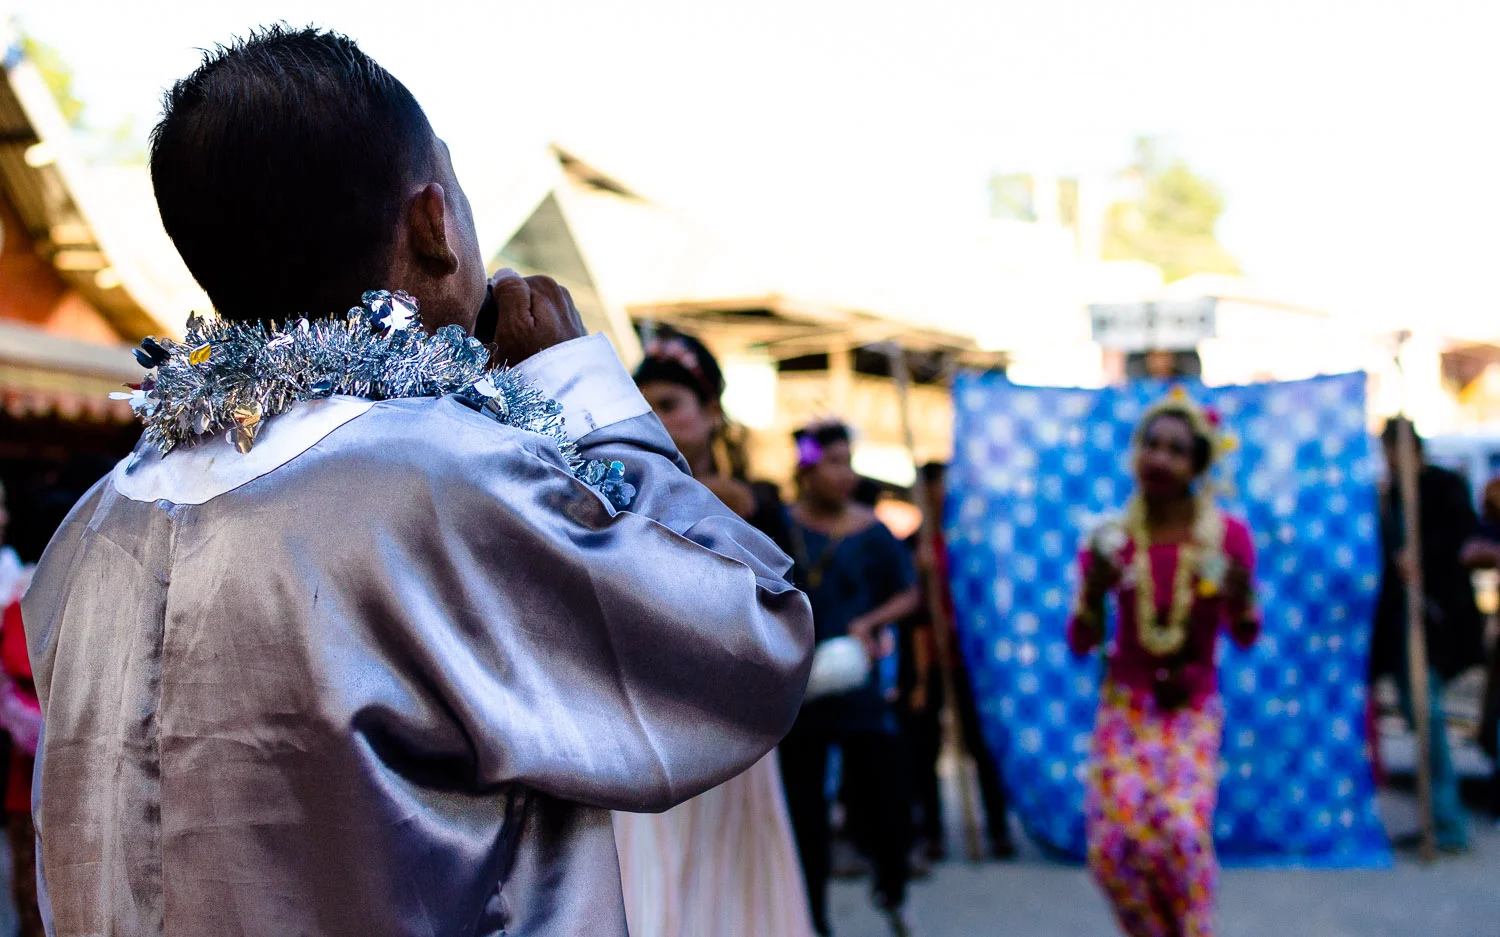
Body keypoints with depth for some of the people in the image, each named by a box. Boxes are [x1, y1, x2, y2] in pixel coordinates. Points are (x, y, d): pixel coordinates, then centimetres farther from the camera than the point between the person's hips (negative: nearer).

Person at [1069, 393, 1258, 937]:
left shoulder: (1227, 536, -8)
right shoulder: (1112, 539, -6)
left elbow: (1245, 638, 4)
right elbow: (1080, 645, -2)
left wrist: (1240, 600, -19)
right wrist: (1094, 590, -21)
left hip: (1193, 709, -1)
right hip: (1125, 706, 1)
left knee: (1183, 834, -21)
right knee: (1112, 844, -12)